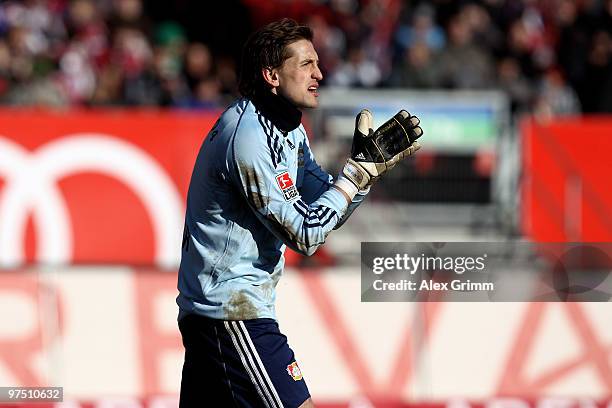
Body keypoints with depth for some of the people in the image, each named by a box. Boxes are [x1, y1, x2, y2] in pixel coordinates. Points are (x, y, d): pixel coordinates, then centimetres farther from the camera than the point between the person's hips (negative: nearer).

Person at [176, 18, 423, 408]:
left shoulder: (288, 129, 13)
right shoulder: (248, 136, -18)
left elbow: (325, 208, 15)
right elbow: (305, 236, -18)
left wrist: (369, 162, -1)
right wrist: (361, 169, -15)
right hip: (232, 312, -10)